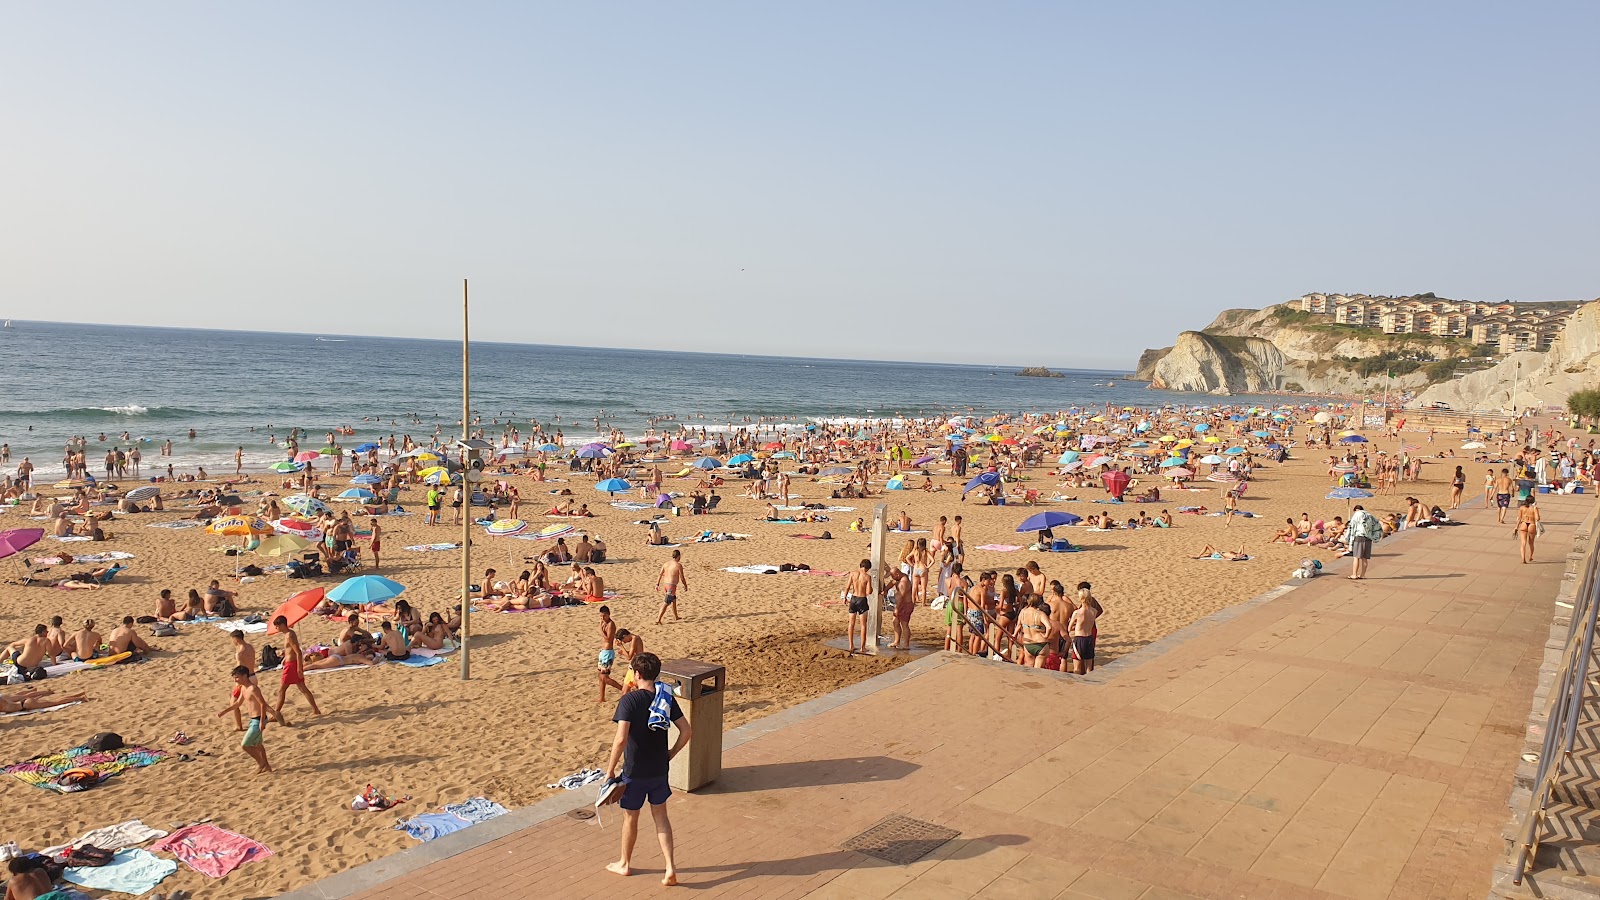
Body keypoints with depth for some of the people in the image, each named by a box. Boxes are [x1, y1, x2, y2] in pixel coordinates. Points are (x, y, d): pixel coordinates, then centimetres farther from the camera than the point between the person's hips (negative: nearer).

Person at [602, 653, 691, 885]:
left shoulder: (629, 700, -19)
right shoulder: (666, 698, -3)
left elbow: (621, 739, -26)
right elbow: (687, 731, -4)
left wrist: (610, 769, -16)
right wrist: (671, 753, 10)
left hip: (634, 771, -4)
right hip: (660, 769, 4)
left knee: (630, 818, 16)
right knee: (660, 816, 17)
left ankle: (625, 864, 35)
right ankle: (670, 867, 9)